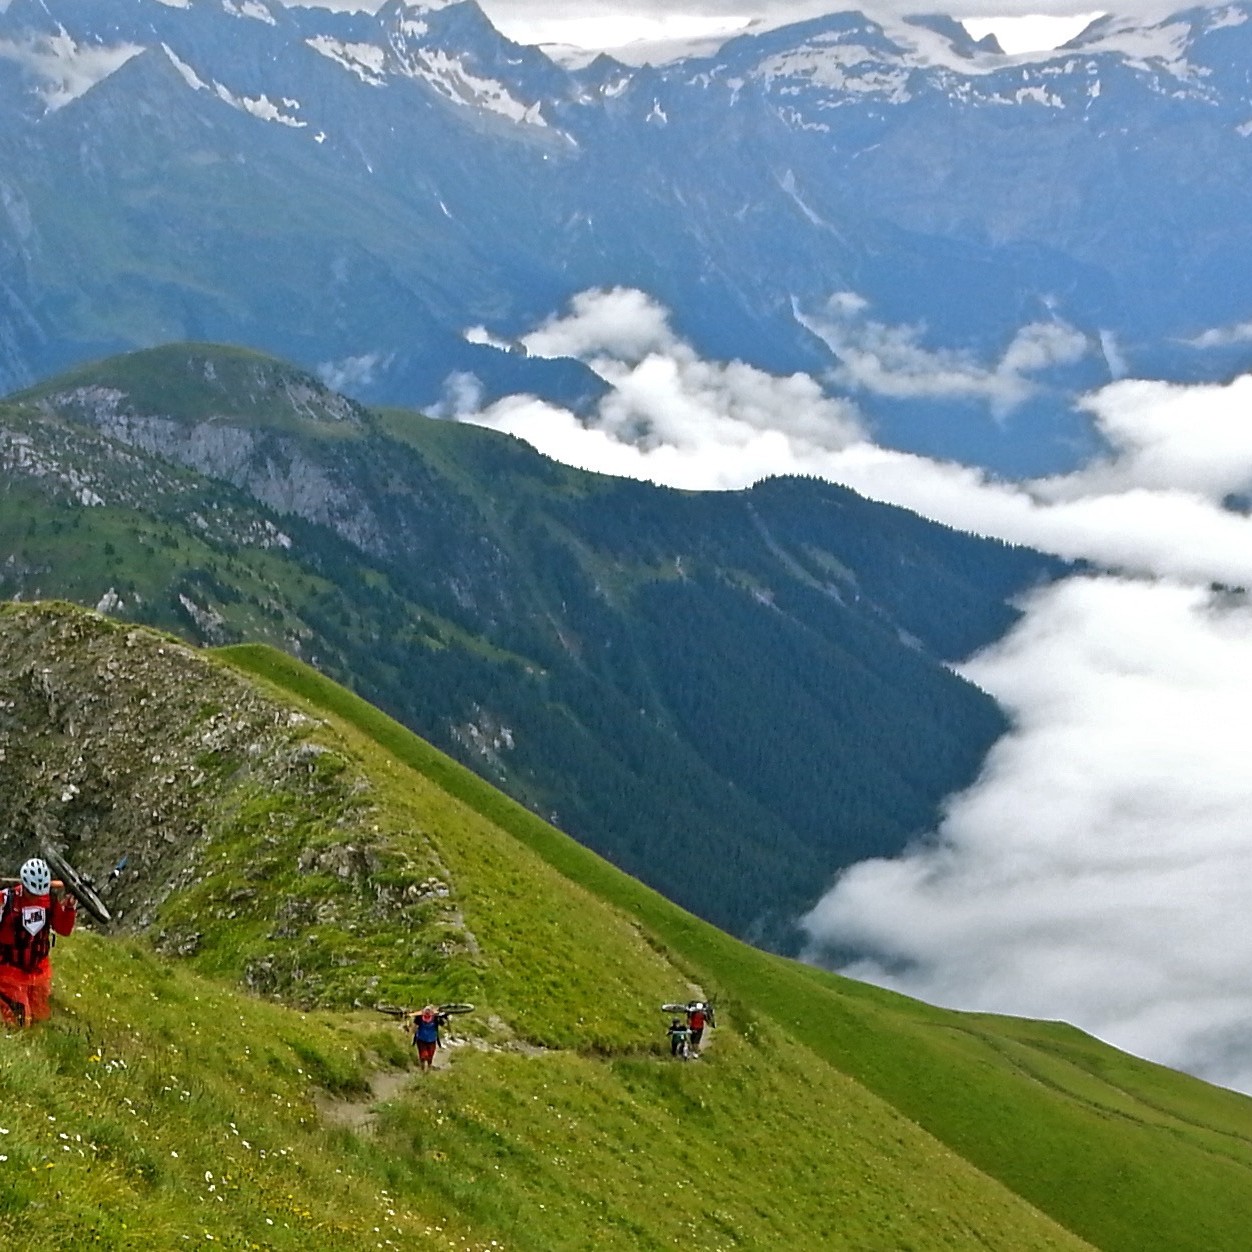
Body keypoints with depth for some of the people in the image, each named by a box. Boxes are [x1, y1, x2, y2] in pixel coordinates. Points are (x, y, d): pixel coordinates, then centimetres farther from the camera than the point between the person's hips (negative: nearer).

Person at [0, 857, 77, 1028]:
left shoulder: (50, 899, -7)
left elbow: (64, 929, 1)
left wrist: (69, 909, -14)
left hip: (39, 970, 5)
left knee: (41, 1017, 17)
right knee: (19, 1023, 0)